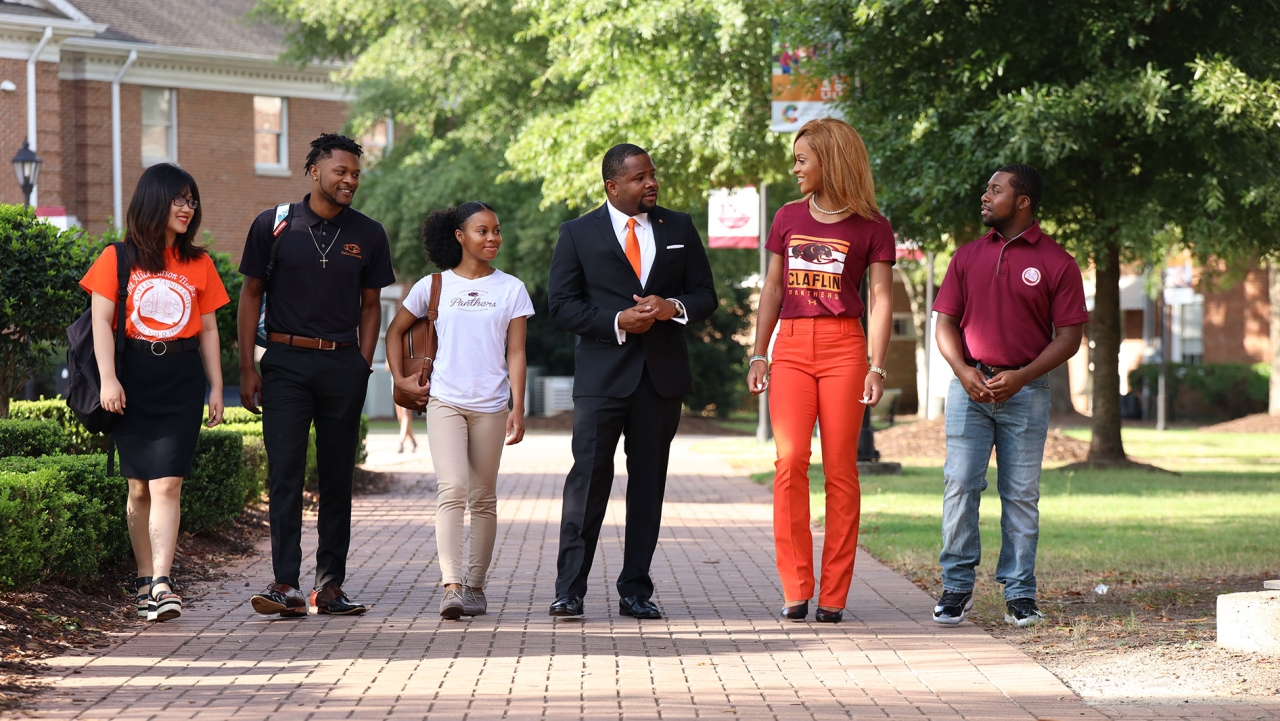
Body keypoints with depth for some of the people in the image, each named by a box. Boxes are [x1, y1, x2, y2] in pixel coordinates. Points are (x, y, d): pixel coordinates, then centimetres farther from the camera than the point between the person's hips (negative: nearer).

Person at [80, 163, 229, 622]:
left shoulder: (199, 264, 11)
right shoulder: (118, 258, 3)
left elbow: (208, 329, 14)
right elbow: (102, 321, -1)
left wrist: (217, 388, 9)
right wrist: (108, 379, -12)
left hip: (182, 380, 1)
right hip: (134, 377, -1)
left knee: (167, 484, -11)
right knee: (139, 486, 4)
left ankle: (161, 584, -17)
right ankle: (145, 580, 13)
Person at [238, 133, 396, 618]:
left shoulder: (367, 235, 8)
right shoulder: (274, 226, 2)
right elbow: (251, 294, 6)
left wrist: (363, 363, 4)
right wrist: (247, 368, 1)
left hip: (343, 365, 2)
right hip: (286, 363, -2)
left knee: (337, 477, 5)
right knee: (285, 474, -8)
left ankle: (330, 583, 10)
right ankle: (286, 584, -10)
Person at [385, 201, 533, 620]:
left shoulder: (511, 289, 6)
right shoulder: (434, 287, 5)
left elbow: (515, 353, 3)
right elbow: (395, 331, 18)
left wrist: (518, 409, -4)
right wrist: (400, 379, 8)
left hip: (490, 407, 1)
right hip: (444, 401, -1)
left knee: (483, 498, 7)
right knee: (452, 490, -15)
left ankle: (476, 585, 18)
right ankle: (451, 586, -23)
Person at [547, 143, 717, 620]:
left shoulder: (679, 229, 11)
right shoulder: (578, 234, 3)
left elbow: (705, 296, 12)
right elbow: (562, 306, 0)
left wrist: (673, 307, -10)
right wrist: (618, 322, -14)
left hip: (663, 373, 3)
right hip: (602, 374, -3)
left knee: (648, 481, 5)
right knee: (589, 475, -10)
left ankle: (635, 591, 11)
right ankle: (569, 590, -6)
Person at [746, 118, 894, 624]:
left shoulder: (870, 227, 3)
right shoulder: (788, 218, 14)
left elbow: (881, 299, 0)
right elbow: (772, 289, 16)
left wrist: (877, 367, -8)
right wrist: (758, 354, 9)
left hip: (843, 348, -3)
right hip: (791, 347, 3)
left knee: (840, 469, -2)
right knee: (790, 462, -9)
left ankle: (834, 595, 1)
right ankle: (796, 590, -6)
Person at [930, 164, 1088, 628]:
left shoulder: (1056, 263, 1)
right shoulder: (968, 257, 11)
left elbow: (1069, 336, -2)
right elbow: (946, 322, 10)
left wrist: (1021, 377, -13)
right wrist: (963, 371, -8)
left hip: (1025, 390, -2)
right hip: (970, 386, 2)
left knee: (1021, 493, 1)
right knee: (960, 485, -5)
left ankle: (1020, 594, 6)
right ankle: (956, 587, 1)